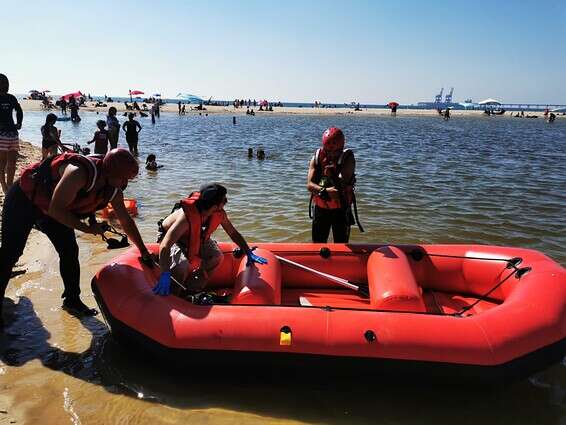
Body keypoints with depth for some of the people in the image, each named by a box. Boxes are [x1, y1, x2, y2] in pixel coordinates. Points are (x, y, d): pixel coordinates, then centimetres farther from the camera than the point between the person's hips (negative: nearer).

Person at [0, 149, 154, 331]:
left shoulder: (113, 190, -13)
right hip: (24, 199, -7)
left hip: (52, 210, 7)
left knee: (70, 251, 4)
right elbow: (55, 209, -36)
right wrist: (86, 228, -28)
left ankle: (72, 300, 18)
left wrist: (144, 251, 6)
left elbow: (126, 221, 0)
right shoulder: (79, 173, -38)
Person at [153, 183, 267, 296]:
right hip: (173, 240, -6)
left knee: (217, 256, -13)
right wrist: (165, 275, -52)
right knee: (182, 266, -32)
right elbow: (164, 247, -46)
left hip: (196, 238, 6)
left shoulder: (219, 214, -22)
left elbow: (234, 233, -4)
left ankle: (193, 290, 6)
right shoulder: (186, 216, -42)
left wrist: (249, 253, -6)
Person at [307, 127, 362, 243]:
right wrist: (325, 190, -29)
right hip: (320, 209, 3)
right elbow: (309, 185, -13)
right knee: (317, 245, 12)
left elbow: (344, 185, -22)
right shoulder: (317, 157, -4)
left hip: (341, 210, -2)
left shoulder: (347, 159, -11)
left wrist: (331, 176, -35)